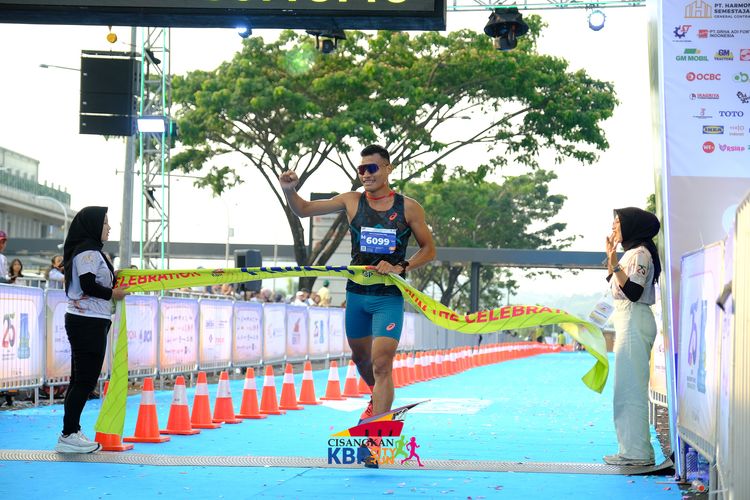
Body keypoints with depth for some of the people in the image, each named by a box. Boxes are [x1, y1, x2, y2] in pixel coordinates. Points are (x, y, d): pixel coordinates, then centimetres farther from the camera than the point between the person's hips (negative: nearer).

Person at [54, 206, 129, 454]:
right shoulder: (88, 251, -12)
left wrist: (112, 277, 8)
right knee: (85, 380, -9)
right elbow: (88, 285, -20)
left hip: (87, 322, 10)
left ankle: (72, 432, 12)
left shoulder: (90, 250, 19)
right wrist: (112, 293, -7)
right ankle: (68, 436, -9)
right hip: (88, 322, -10)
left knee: (81, 379, 10)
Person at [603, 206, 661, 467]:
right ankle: (637, 450, 15)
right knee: (630, 387, 11)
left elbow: (633, 292, -21)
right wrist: (610, 257, 18)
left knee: (630, 387, -9)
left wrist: (614, 264, -24)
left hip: (634, 323, -11)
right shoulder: (631, 253, 19)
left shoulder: (640, 253, -11)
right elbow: (615, 287, 20)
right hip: (627, 324, 11)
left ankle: (636, 451, -8)